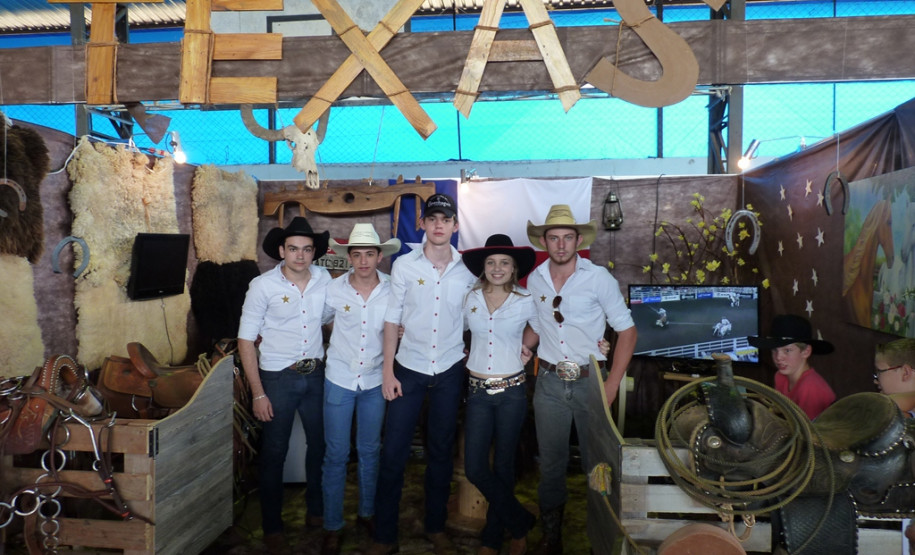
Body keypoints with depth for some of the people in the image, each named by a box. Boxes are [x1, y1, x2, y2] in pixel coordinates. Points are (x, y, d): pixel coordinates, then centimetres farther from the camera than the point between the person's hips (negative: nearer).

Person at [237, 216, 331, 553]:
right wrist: (258, 393, -12)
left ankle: (317, 509, 37)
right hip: (278, 378, -3)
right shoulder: (263, 286, -13)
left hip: (316, 374, 4)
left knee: (320, 444, 15)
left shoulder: (324, 279, -2)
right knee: (274, 453, 6)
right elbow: (246, 339, -9)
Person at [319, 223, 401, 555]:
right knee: (336, 455, 5)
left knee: (370, 451, 15)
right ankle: (332, 527, 20)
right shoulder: (334, 289, -8)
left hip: (375, 381, 1)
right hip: (339, 380, -1)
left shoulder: (393, 289, -7)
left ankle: (367, 512, 34)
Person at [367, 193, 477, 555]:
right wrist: (387, 371, -6)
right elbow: (392, 319, -2)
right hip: (409, 369, -1)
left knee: (441, 451, 13)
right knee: (393, 452, 0)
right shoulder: (404, 265, -4)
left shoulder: (467, 270, 0)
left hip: (450, 371, 1)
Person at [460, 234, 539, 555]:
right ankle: (520, 523, 18)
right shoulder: (470, 299, 3)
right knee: (474, 468, -2)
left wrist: (528, 348, -1)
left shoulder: (526, 302, -3)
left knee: (503, 466, 9)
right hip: (478, 392, 2)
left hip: (511, 392, -2)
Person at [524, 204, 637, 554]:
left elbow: (626, 331, -5)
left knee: (597, 464, 7)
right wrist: (524, 345, 2)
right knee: (551, 464, 11)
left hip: (590, 381, -3)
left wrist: (611, 387, -10)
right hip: (549, 382, 3)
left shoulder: (599, 278, -8)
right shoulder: (535, 280, 3)